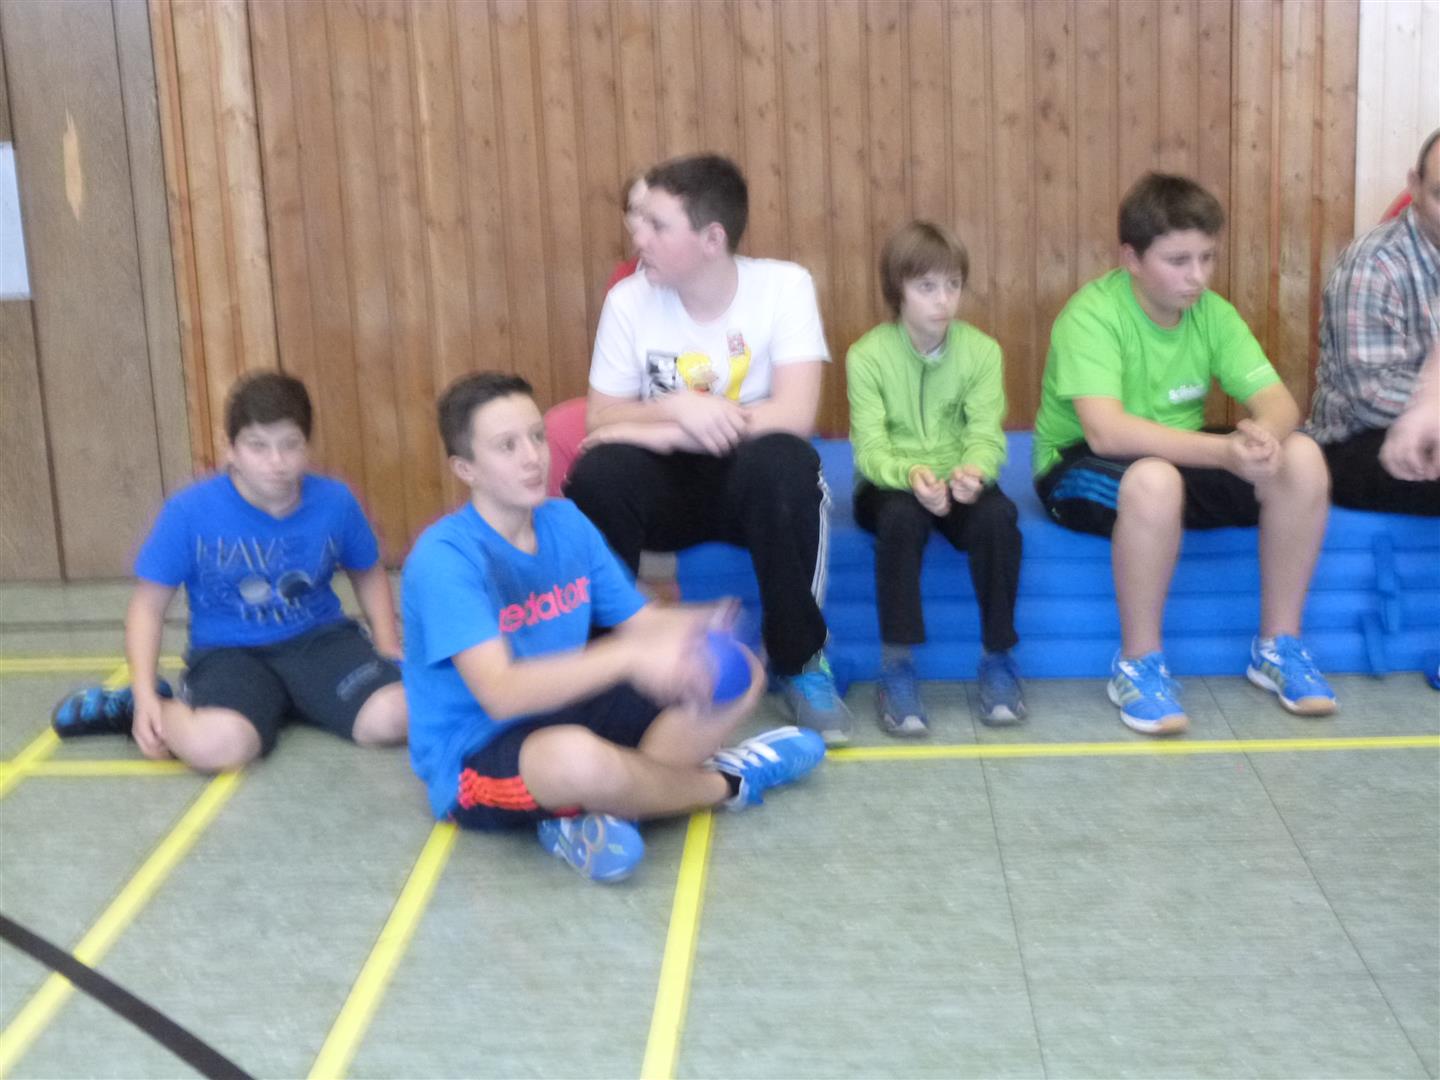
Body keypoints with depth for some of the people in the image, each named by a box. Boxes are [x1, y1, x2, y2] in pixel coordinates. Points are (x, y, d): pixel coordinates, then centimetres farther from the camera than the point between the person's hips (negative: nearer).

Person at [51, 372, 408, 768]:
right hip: (228, 651, -3)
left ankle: (282, 702, 3)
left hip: (319, 640, 3)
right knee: (216, 744, -36)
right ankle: (149, 708, 1)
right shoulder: (190, 512, -11)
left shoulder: (334, 502, -4)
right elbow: (148, 605, -3)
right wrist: (145, 695, -13)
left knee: (393, 717, -25)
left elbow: (369, 575, 16)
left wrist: (389, 647, 2)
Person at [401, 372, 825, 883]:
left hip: (567, 713, 8)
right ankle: (728, 781, -7)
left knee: (739, 676, 2)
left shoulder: (566, 521, 2)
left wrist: (698, 631, -21)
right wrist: (630, 655, -38)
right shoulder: (444, 557, -21)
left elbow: (641, 620, 3)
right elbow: (500, 693, -32)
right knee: (577, 756, -42)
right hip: (477, 759, -8)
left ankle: (591, 819, -17)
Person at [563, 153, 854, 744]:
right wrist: (676, 410, -27)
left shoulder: (783, 285, -12)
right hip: (671, 482, 2)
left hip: (754, 483, -1)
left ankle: (801, 661, -15)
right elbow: (601, 419, -4)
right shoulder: (629, 299, -6)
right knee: (597, 473, -29)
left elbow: (795, 414, -21)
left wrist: (662, 432, -24)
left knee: (782, 461, -36)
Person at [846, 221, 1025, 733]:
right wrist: (910, 474, -36)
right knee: (901, 516, -36)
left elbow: (986, 436, -10)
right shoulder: (867, 355, -8)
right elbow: (870, 448, -14)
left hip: (957, 483, 2)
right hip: (891, 484, -2)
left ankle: (998, 657, -13)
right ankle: (896, 667, -25)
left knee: (997, 516, -31)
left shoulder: (981, 350, -2)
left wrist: (974, 470, -34)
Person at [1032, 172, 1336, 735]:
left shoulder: (1212, 312, -3)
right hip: (1083, 471, -6)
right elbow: (1106, 431, -34)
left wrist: (1265, 433, -35)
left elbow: (1278, 400, -9)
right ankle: (1139, 665, -22)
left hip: (1182, 459, 6)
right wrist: (1225, 451, -44)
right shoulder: (1092, 314, -21)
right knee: (1155, 478, -40)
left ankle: (1278, 645, -5)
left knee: (1302, 457, -18)